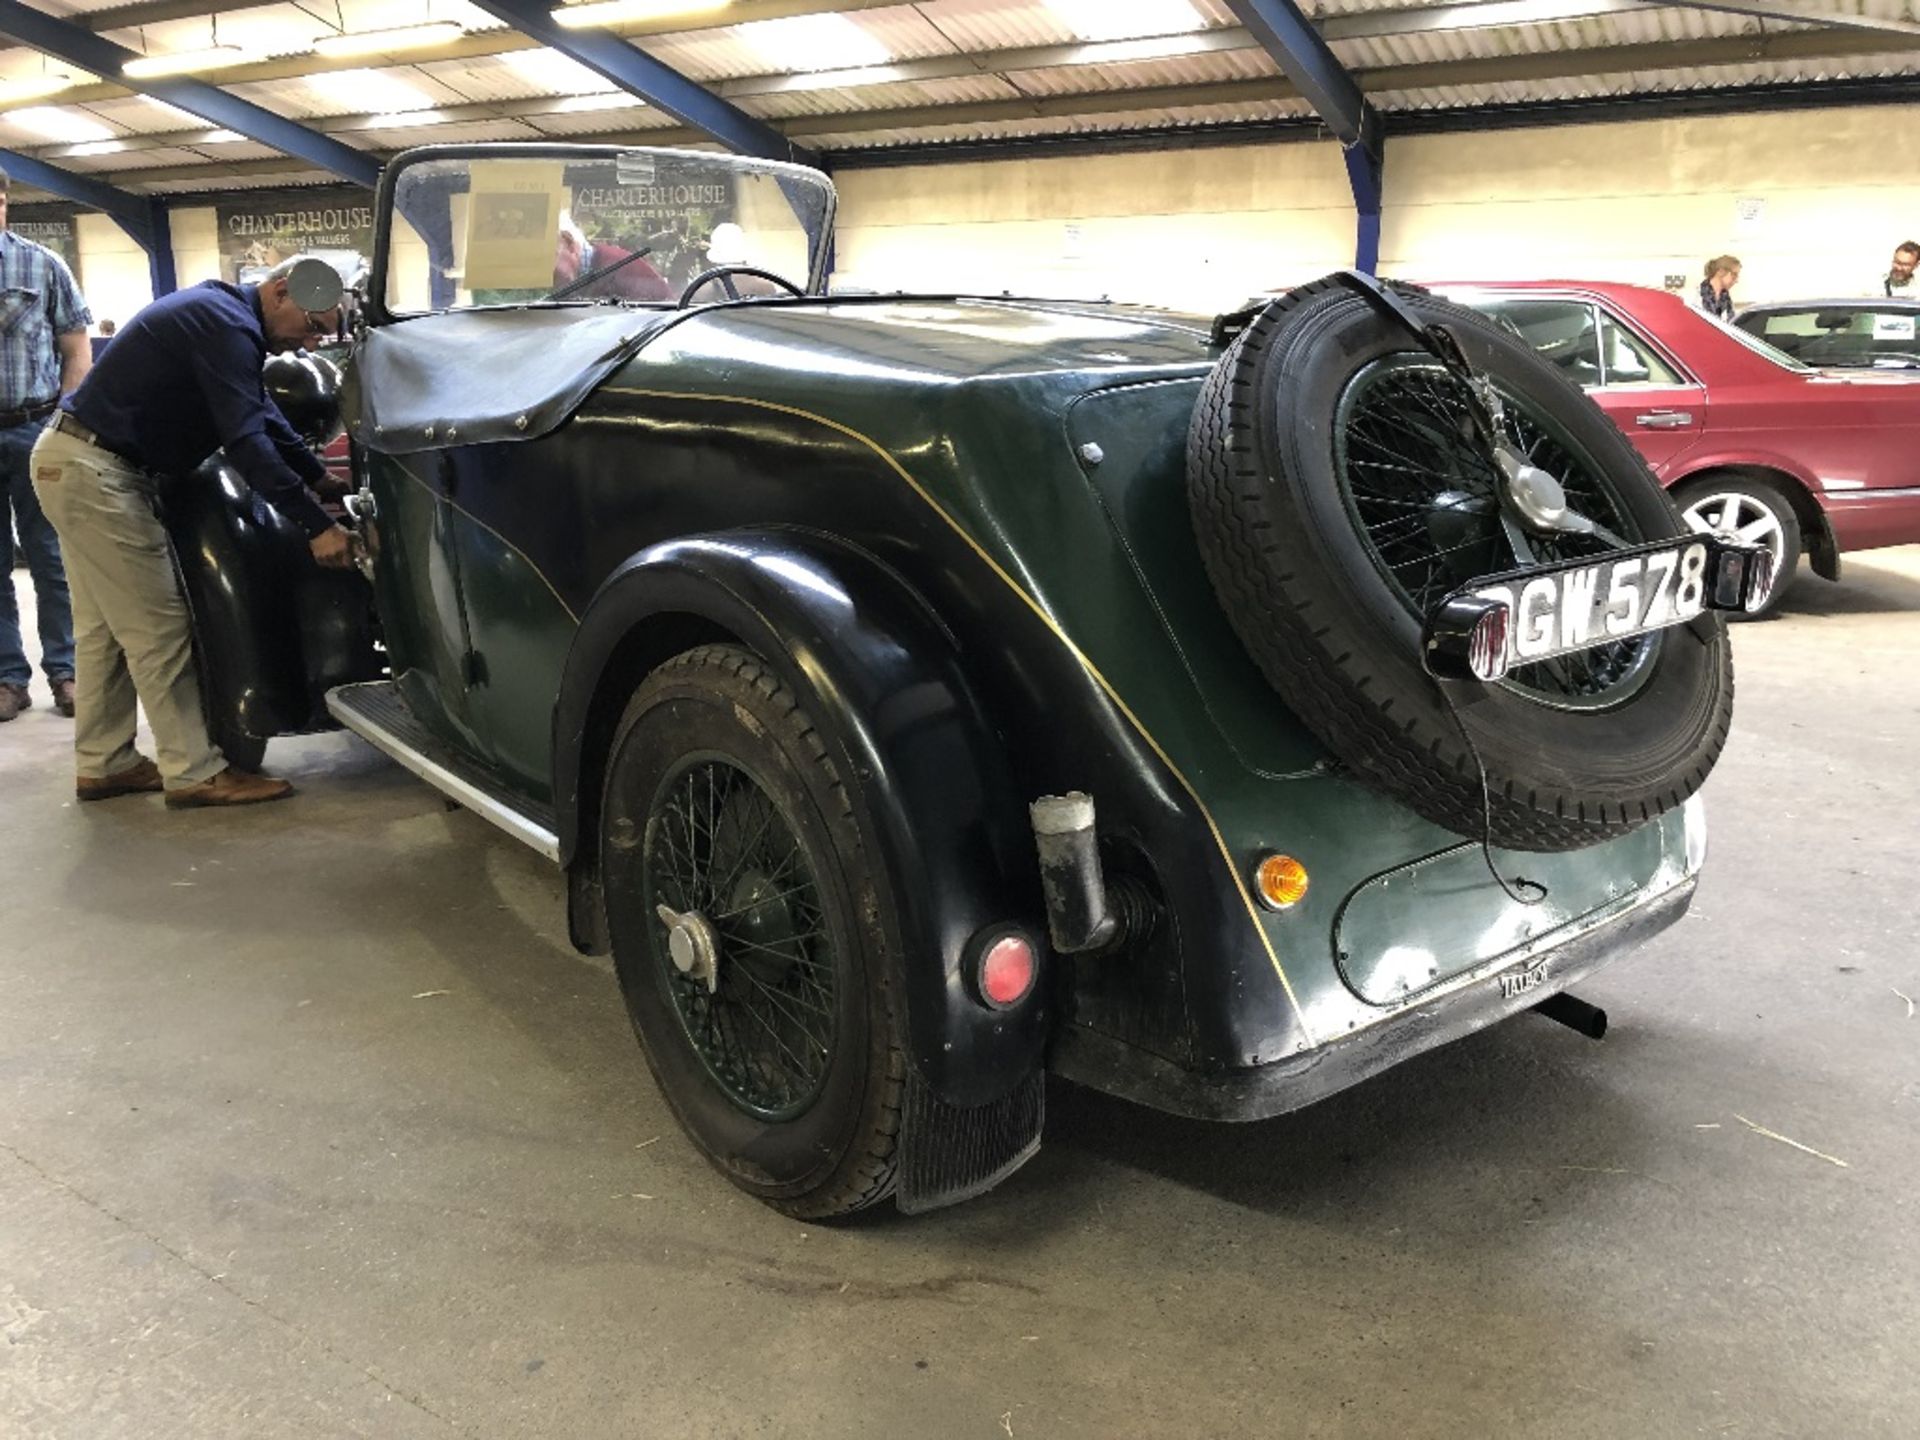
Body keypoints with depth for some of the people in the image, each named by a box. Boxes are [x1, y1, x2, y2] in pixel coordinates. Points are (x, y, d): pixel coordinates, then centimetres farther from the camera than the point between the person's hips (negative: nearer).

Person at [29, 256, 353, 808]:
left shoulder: (224, 314, 13)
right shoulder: (227, 326, -19)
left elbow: (263, 419, 21)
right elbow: (246, 441, -26)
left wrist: (321, 477, 18)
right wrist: (317, 525, -26)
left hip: (79, 462, 11)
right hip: (94, 471, -11)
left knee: (108, 627, 15)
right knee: (158, 627, -8)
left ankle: (103, 764, 23)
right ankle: (194, 773, -4)